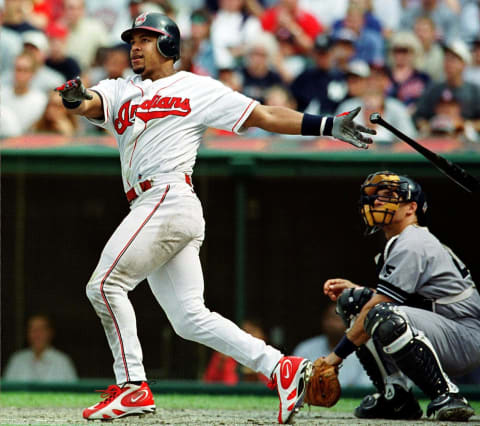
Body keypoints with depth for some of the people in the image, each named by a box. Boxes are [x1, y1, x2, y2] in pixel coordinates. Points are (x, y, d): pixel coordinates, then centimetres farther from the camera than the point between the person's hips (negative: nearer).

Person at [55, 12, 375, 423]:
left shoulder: (197, 89, 7)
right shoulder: (121, 91, 23)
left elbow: (264, 116, 5)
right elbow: (92, 104, 3)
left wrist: (330, 126, -2)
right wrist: (76, 100, -23)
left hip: (168, 199, -7)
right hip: (149, 210, 7)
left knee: (105, 283, -13)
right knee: (190, 319, 1)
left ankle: (133, 387, -11)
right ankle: (282, 369, 0)